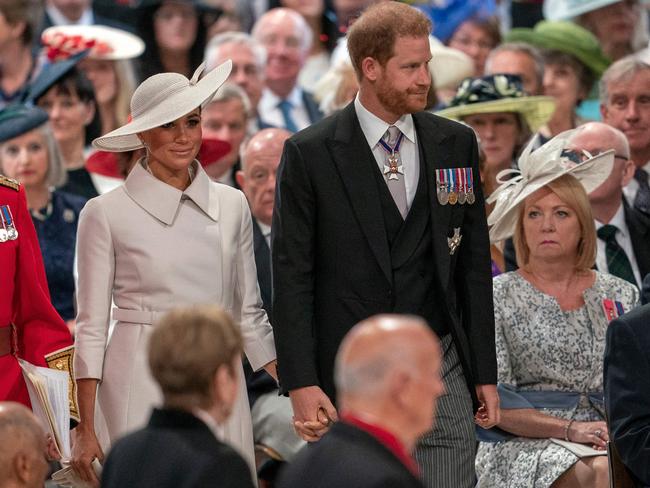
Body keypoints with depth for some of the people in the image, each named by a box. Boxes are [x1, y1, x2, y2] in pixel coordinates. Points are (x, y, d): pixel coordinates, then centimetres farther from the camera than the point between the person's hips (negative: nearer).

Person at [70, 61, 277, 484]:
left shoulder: (231, 205, 8)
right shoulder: (107, 213, -2)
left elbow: (248, 314, 14)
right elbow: (92, 324, -1)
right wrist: (86, 429, -6)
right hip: (142, 386, -3)